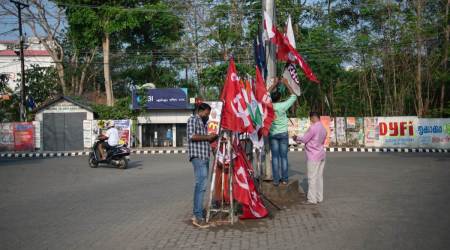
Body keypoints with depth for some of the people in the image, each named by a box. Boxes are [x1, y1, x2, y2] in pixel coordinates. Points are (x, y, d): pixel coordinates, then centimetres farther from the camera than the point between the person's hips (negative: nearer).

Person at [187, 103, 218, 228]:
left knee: (200, 184, 10)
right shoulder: (193, 119, -3)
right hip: (197, 156, -10)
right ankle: (198, 217, -18)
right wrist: (207, 137, -9)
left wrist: (215, 136, 14)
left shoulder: (203, 122, 24)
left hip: (204, 157, 10)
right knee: (201, 184, -16)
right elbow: (192, 136, -17)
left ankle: (196, 213, 16)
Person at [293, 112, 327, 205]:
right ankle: (319, 197, 16)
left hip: (313, 156, -9)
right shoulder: (323, 129, 10)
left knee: (312, 178, -4)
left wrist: (296, 138, 7)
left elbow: (304, 139, -13)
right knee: (319, 177, 12)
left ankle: (312, 199, -1)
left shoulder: (313, 128, -17)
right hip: (321, 155, 9)